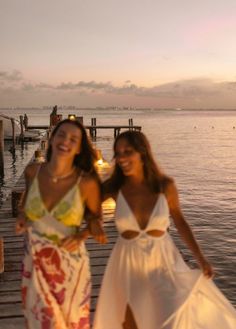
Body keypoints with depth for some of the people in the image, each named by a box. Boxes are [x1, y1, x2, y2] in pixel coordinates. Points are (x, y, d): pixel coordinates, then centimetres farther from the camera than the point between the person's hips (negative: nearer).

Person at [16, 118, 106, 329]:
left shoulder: (87, 182, -18)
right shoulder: (32, 172, -8)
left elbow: (96, 217, 0)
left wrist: (82, 236, -17)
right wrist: (22, 217, -3)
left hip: (70, 263, -2)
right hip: (35, 263, 2)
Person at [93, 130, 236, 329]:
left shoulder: (165, 186, -12)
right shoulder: (114, 187, -11)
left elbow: (179, 221, 3)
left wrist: (200, 257, -2)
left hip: (163, 260, 0)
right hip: (129, 263, 1)